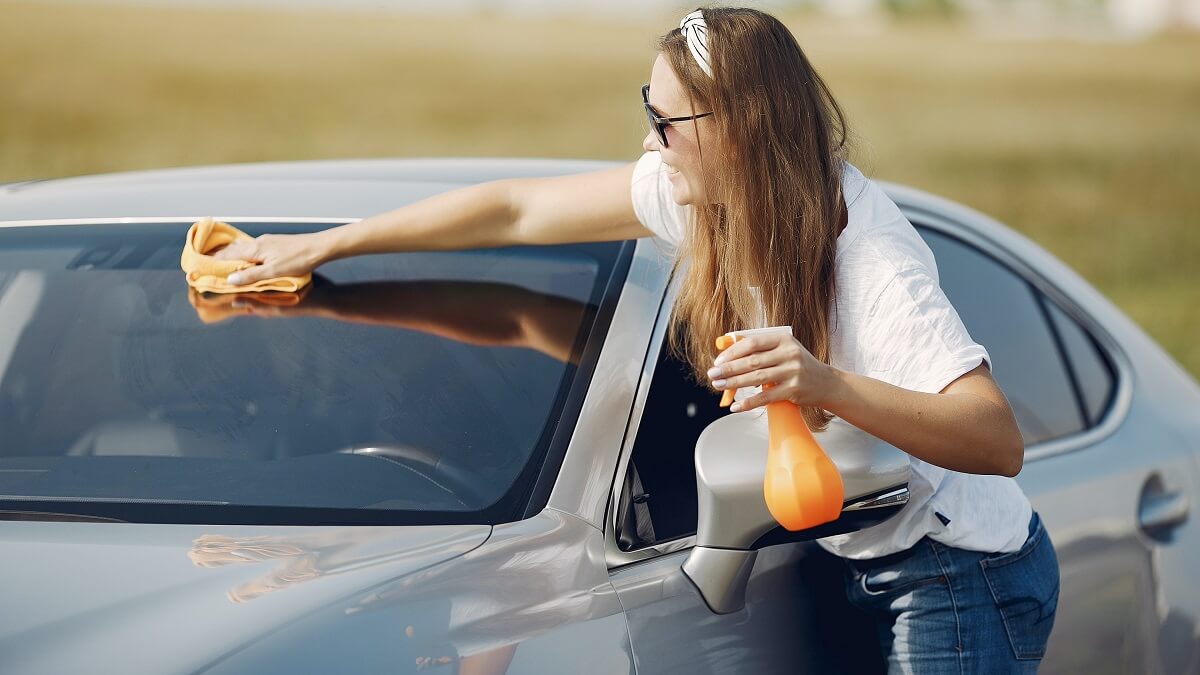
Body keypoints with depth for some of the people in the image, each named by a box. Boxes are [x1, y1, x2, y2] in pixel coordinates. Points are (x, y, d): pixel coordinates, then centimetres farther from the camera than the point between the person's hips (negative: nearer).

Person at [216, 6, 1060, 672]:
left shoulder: (871, 263, -27)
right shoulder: (701, 192, -4)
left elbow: (1000, 441, -36)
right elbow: (516, 209, 5)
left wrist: (829, 384, -51)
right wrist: (321, 245, 10)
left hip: (959, 580, -8)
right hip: (868, 565, 8)